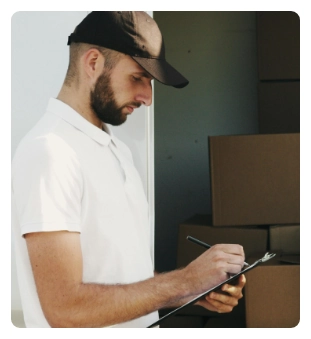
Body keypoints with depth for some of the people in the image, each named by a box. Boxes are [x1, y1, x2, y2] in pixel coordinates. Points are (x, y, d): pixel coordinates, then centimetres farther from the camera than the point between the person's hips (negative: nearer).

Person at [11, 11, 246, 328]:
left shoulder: (117, 150, 9)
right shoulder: (50, 153, -20)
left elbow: (123, 270, 10)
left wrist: (195, 291, -5)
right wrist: (186, 281, -21)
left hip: (142, 323, 8)